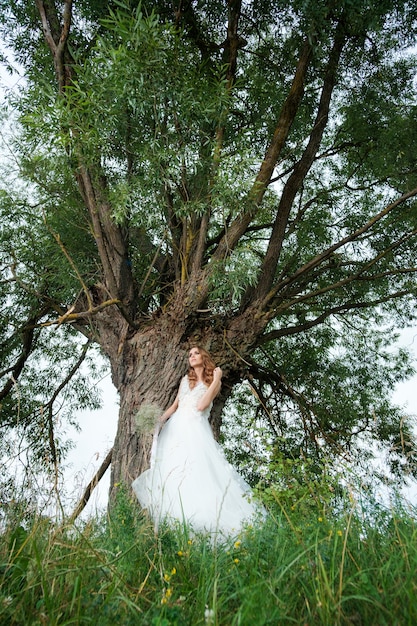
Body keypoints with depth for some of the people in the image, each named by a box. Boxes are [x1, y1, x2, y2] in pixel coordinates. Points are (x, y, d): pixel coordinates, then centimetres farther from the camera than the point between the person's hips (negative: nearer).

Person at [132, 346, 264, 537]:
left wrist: (216, 380, -9)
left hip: (196, 429, -5)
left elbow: (201, 406, -11)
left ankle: (196, 518, -13)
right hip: (176, 427, 5)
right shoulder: (185, 379, 19)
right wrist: (159, 421, 11)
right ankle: (173, 518, 2)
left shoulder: (213, 383, 4)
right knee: (169, 470, -2)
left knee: (197, 471, -17)